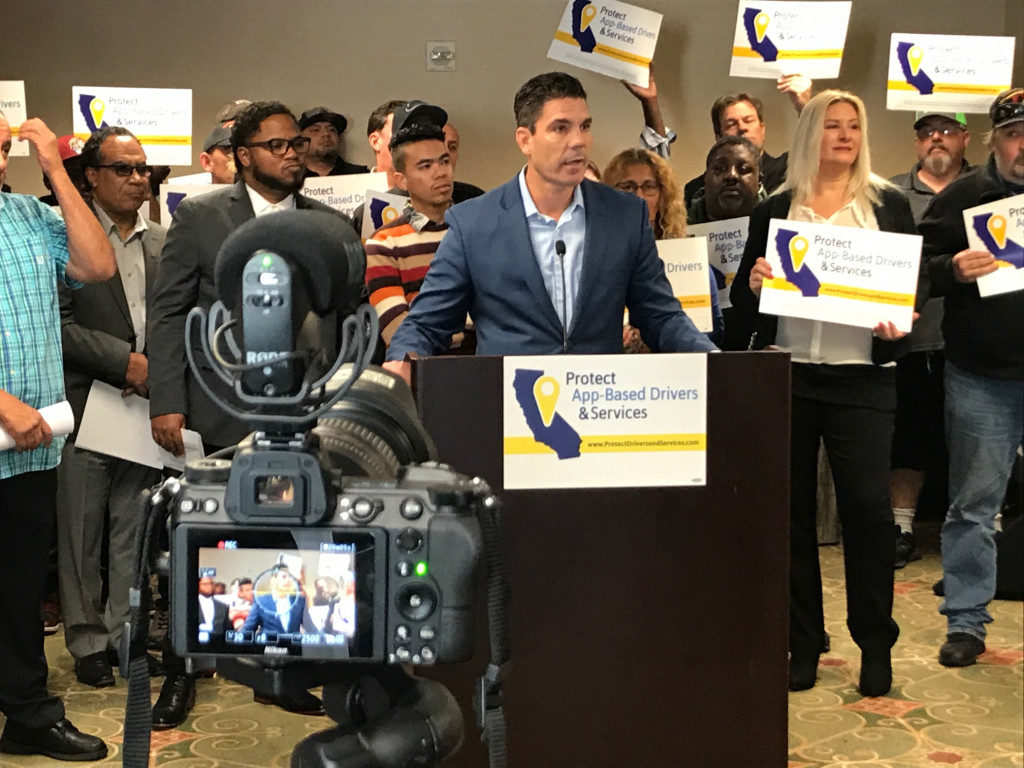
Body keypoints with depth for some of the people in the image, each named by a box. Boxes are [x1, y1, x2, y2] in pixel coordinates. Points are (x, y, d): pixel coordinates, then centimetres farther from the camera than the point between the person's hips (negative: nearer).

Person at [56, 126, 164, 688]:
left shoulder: (164, 243, 11)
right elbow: (59, 325, -12)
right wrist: (125, 361, -17)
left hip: (144, 404, 4)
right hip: (85, 406, -4)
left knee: (133, 531, 11)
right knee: (81, 532, 5)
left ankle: (125, 632, 23)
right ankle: (88, 641, 18)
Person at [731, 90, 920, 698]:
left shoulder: (890, 205, 8)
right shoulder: (774, 210, 10)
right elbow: (743, 299, 10)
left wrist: (897, 328, -14)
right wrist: (754, 283, -13)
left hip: (862, 378, -1)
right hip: (787, 374, 2)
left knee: (868, 505, -6)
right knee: (791, 507, 5)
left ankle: (875, 642, 10)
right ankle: (803, 640, 18)